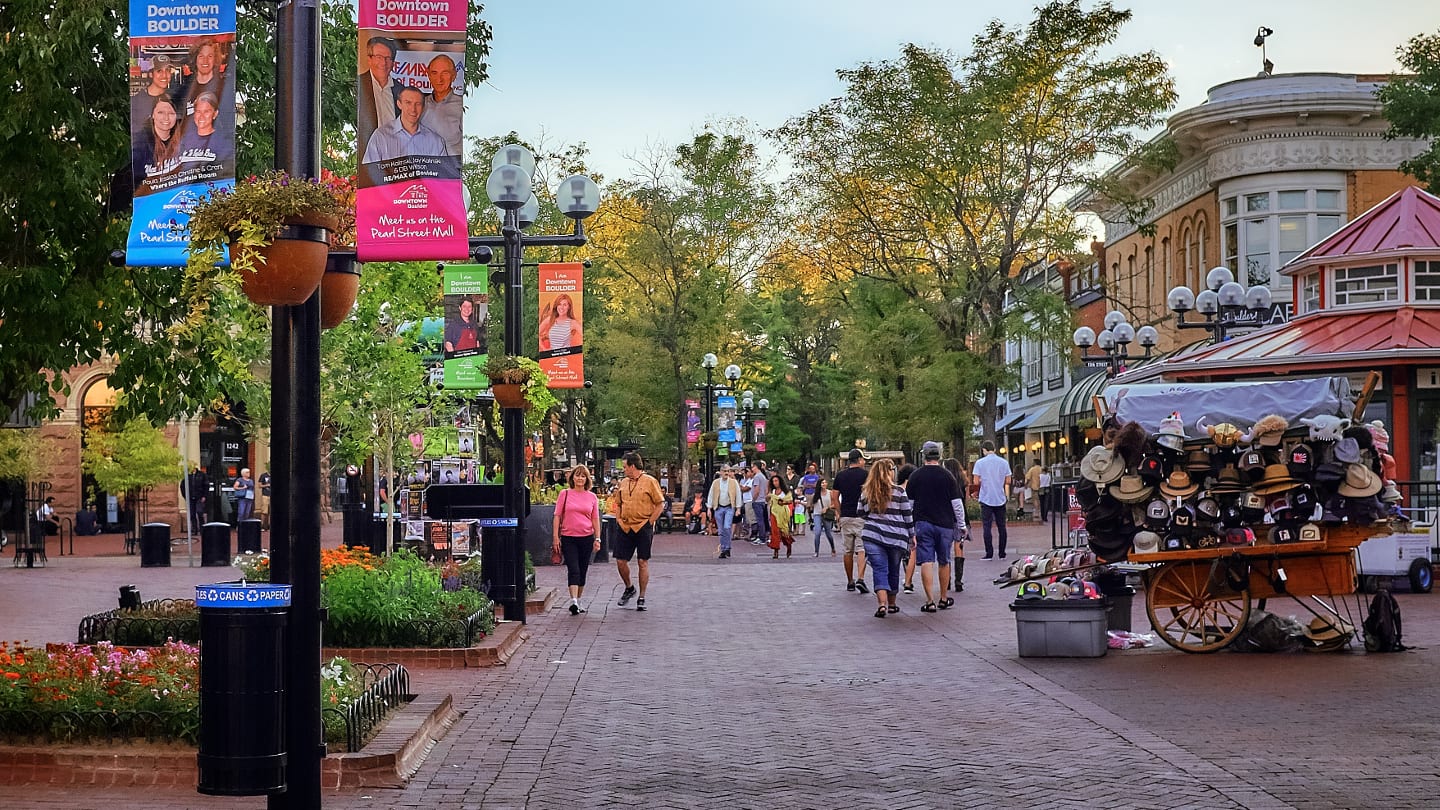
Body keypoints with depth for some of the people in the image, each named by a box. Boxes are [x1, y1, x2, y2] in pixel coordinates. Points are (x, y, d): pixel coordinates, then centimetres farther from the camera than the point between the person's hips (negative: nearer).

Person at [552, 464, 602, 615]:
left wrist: (597, 539, 1)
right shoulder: (565, 494, 2)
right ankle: (573, 602, -21)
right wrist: (556, 537, -4)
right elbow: (557, 516, 2)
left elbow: (595, 519, 9)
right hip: (568, 538, -2)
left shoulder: (592, 497, 7)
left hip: (586, 538, 2)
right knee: (573, 569, -13)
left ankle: (578, 602, 20)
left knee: (582, 571, 9)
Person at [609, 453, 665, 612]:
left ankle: (641, 598, 7)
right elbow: (618, 504, 23)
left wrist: (649, 522, -9)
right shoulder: (623, 483, 12)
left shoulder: (650, 482, -4)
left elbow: (660, 504, -4)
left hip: (643, 528, -5)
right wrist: (618, 519, 9)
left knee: (643, 562, -1)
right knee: (620, 561, 2)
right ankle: (629, 588, 27)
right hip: (625, 527, 5)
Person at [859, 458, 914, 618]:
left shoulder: (866, 493, 4)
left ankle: (882, 604, -20)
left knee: (879, 570, -2)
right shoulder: (899, 491, -2)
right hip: (895, 537, 0)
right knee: (893, 571, 15)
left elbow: (861, 513, 13)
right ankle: (892, 604, 27)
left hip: (872, 536, 1)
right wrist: (912, 535, 9)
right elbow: (908, 515, 1)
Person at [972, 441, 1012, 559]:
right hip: (1000, 499, 3)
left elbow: (976, 482, -7)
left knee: (987, 526, 1)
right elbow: (1008, 481, 6)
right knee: (1001, 526, 9)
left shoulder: (980, 463, -6)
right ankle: (1002, 554, 11)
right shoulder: (1004, 462, 3)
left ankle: (989, 553, -3)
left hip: (986, 499, -3)